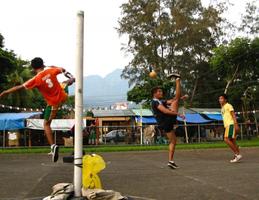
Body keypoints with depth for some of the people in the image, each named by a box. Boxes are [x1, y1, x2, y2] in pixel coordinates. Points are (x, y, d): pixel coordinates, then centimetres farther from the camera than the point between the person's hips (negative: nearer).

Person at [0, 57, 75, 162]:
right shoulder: (50, 70, -9)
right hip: (63, 96, 4)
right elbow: (62, 70, 10)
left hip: (53, 103, -4)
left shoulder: (36, 79, -18)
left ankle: (53, 146, -7)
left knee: (46, 124, 7)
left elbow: (19, 87, -14)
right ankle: (70, 80, 68)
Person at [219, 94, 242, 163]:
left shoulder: (228, 105, -3)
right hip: (227, 125, 9)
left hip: (231, 124, -9)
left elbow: (233, 115, -11)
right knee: (232, 141, 6)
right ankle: (236, 156, 7)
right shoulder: (222, 108, 23)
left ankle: (237, 154, -15)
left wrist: (236, 125, -21)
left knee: (226, 139, -18)